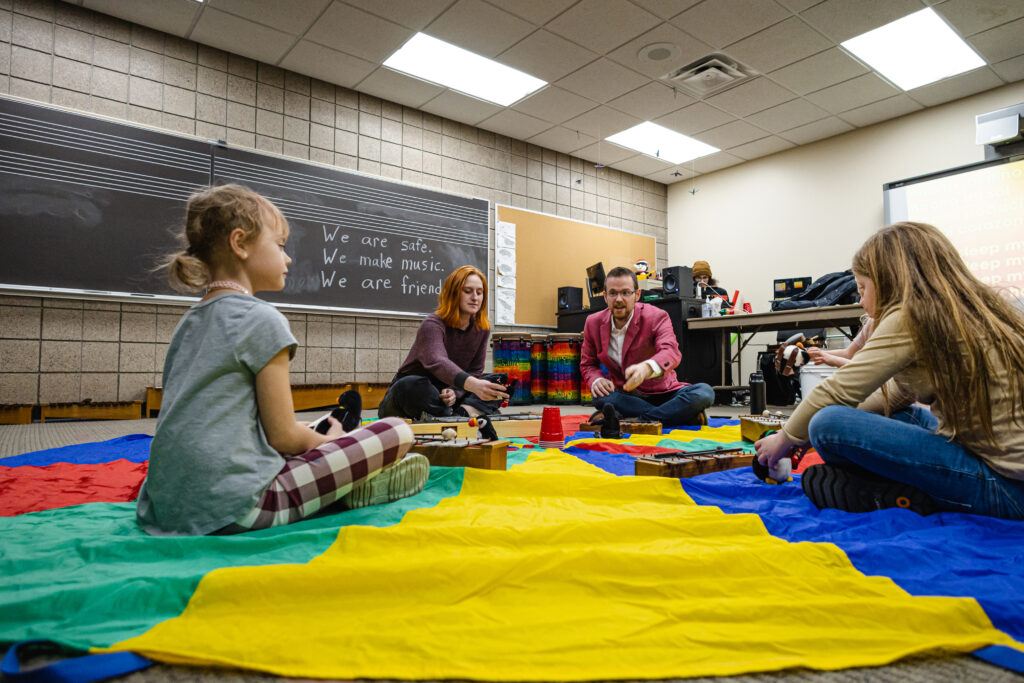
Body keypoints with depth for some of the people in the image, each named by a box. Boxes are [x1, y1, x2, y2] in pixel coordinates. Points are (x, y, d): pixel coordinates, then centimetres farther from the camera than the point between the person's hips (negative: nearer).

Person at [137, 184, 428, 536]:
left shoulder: (188, 322, 15)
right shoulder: (262, 319, -10)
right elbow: (283, 437, -11)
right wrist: (327, 440, 11)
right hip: (235, 506, -9)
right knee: (398, 432, -8)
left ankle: (347, 484, 18)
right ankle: (349, 491, 14)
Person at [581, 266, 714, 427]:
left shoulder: (656, 317, -9)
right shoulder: (593, 323, 1)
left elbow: (671, 351, -28)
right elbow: (588, 364, 11)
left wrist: (647, 368, -52)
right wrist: (596, 380, -15)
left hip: (662, 393, -1)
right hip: (624, 395, 1)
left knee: (704, 393, -28)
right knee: (601, 397, -33)